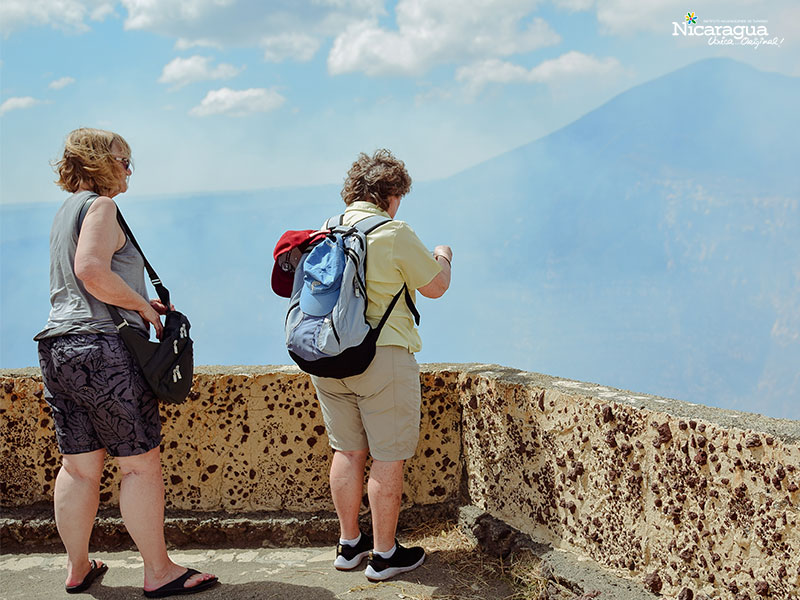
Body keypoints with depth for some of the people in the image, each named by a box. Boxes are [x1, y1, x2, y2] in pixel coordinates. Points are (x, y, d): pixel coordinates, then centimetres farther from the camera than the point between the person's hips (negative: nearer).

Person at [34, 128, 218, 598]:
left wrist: (139, 303, 20)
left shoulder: (66, 211, 22)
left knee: (78, 466, 13)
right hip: (104, 348, -9)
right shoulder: (100, 206, -6)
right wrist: (143, 306, -10)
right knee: (141, 463, -3)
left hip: (58, 344, 9)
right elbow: (92, 271, -21)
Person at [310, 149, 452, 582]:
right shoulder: (395, 234, -11)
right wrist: (442, 257, 20)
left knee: (347, 451, 16)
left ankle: (349, 544, 27)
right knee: (388, 458, 5)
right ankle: (384, 554, 14)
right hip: (382, 356, -6)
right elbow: (435, 287, -2)